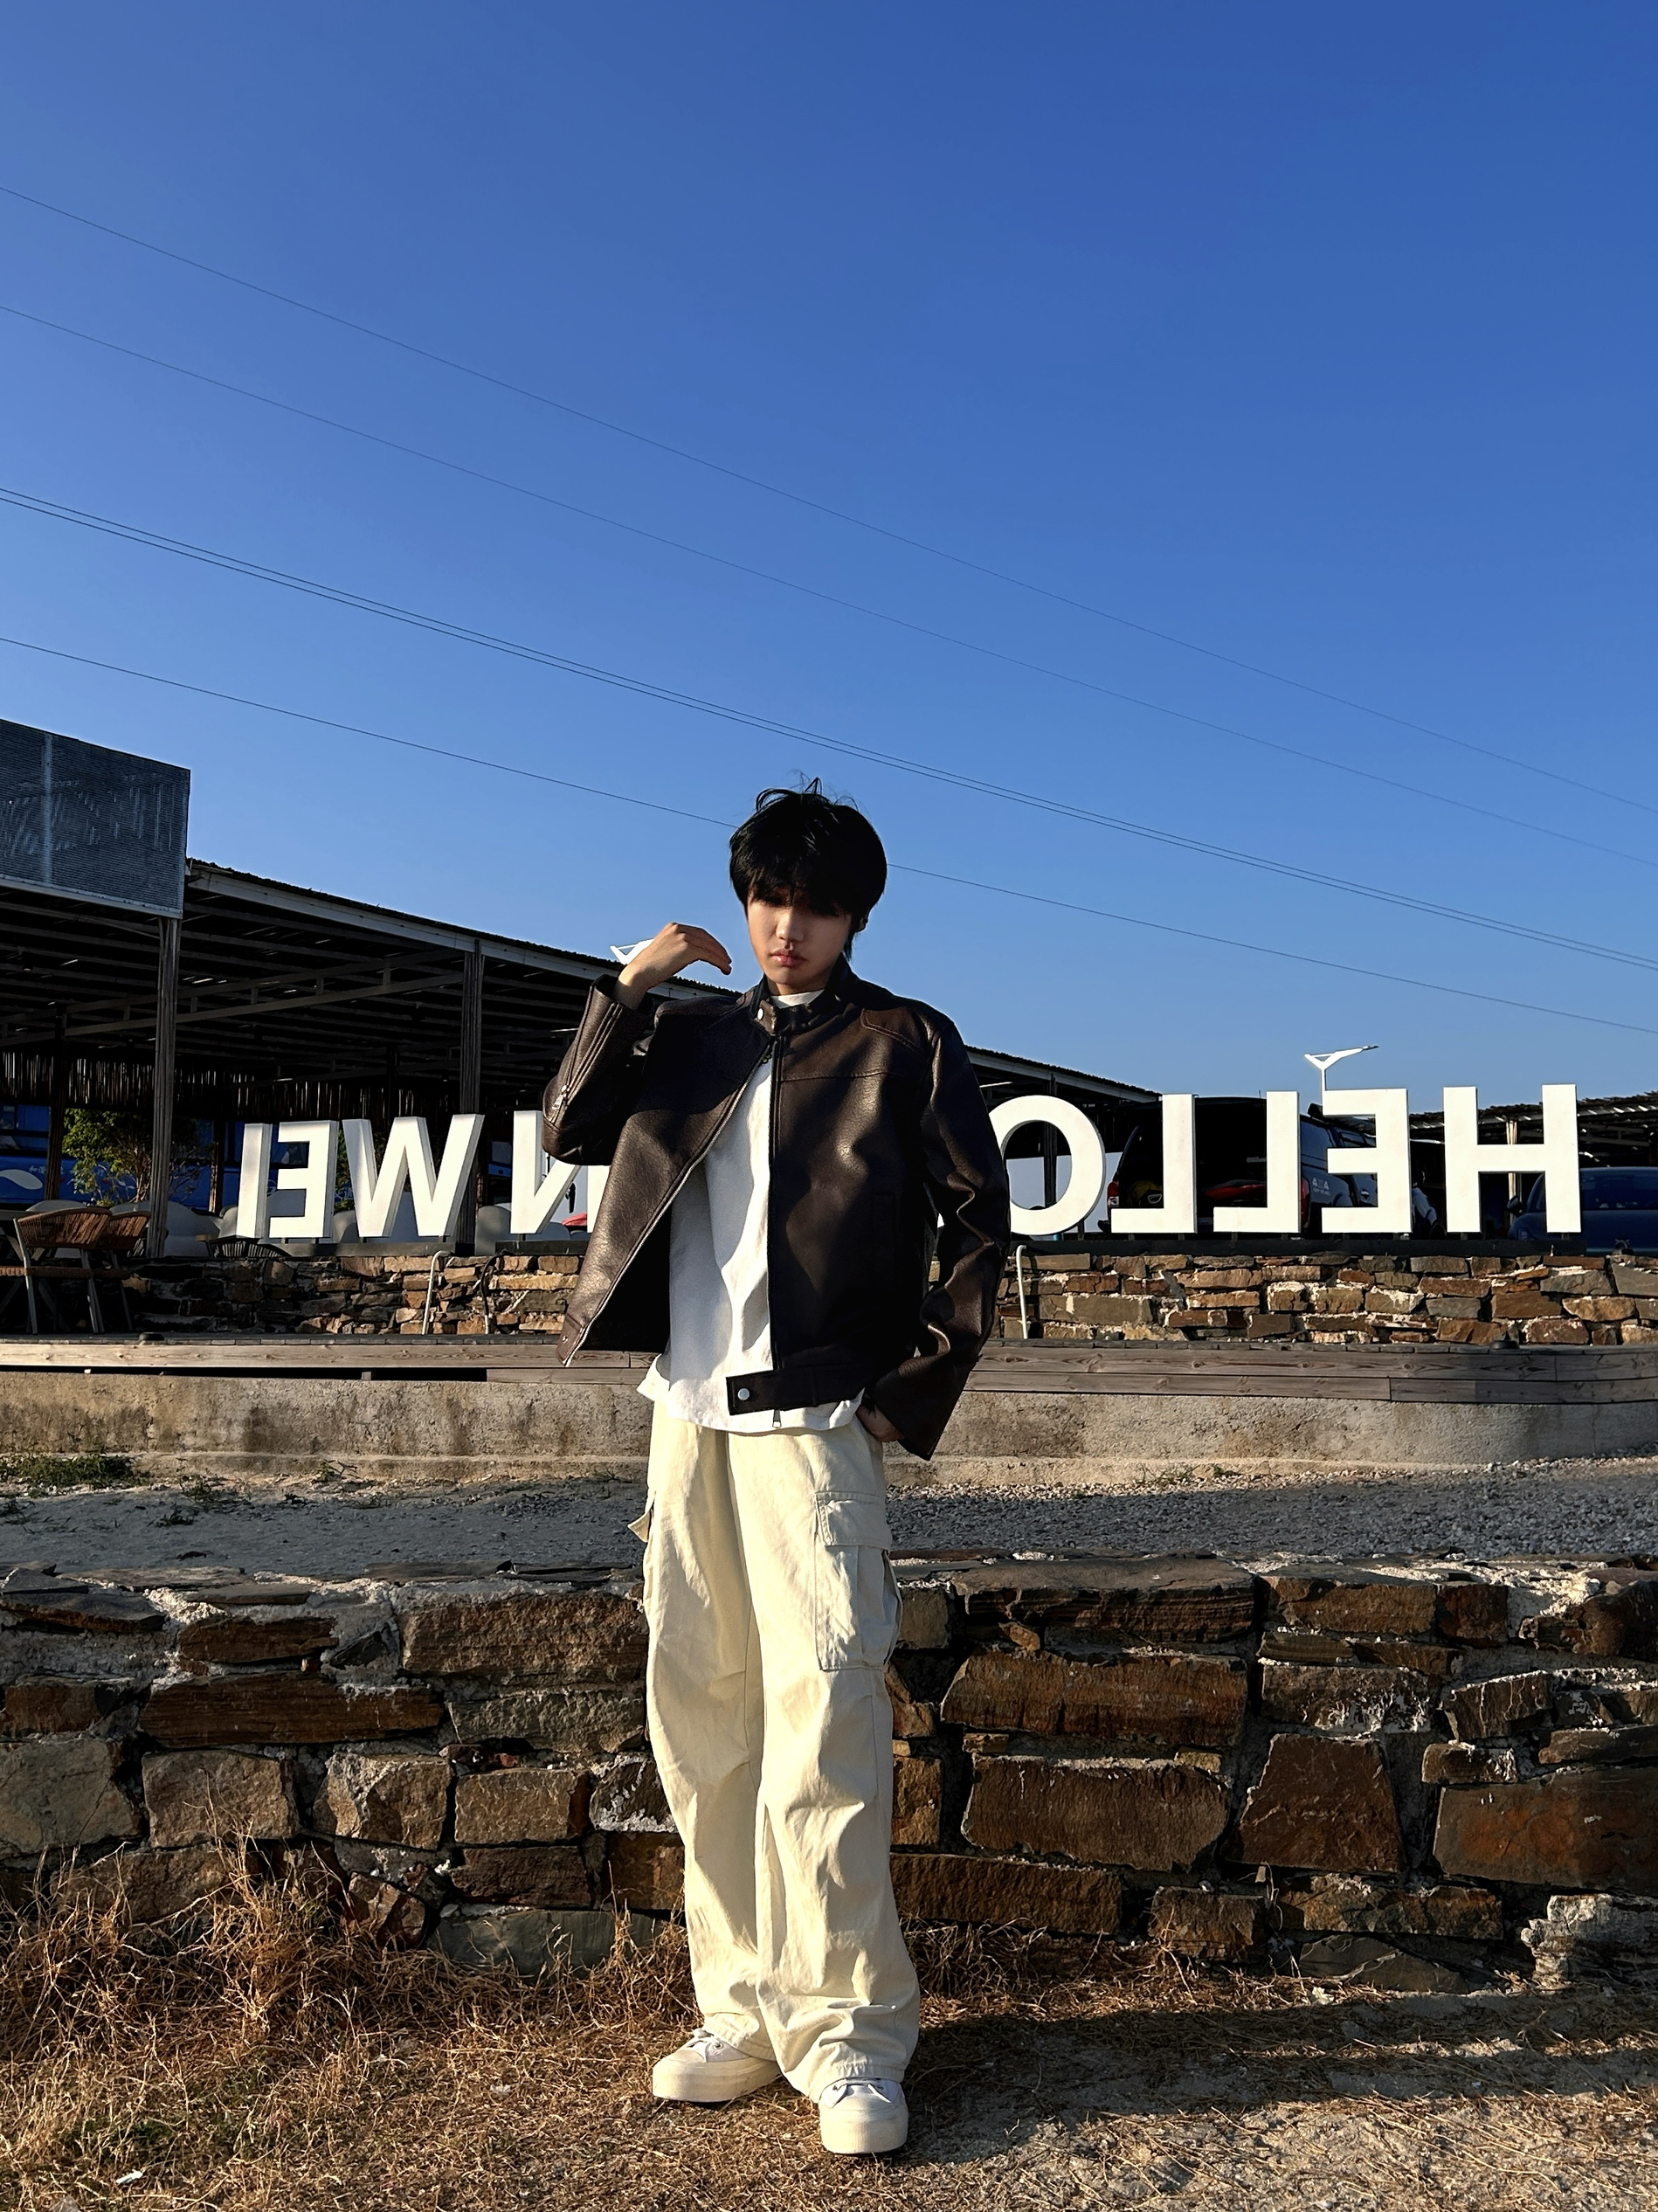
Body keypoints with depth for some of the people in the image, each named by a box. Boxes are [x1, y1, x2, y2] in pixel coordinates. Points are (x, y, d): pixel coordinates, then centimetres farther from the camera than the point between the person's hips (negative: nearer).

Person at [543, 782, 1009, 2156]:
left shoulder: (906, 1043, 3)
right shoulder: (695, 1038, 18)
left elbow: (979, 1219, 0)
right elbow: (571, 1130, 13)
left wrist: (919, 1386, -6)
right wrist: (628, 990, 4)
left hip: (815, 1422, -5)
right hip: (690, 1418, 5)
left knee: (820, 1725, -8)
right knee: (701, 1722, 8)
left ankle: (848, 2031, 5)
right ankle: (745, 2012, 19)